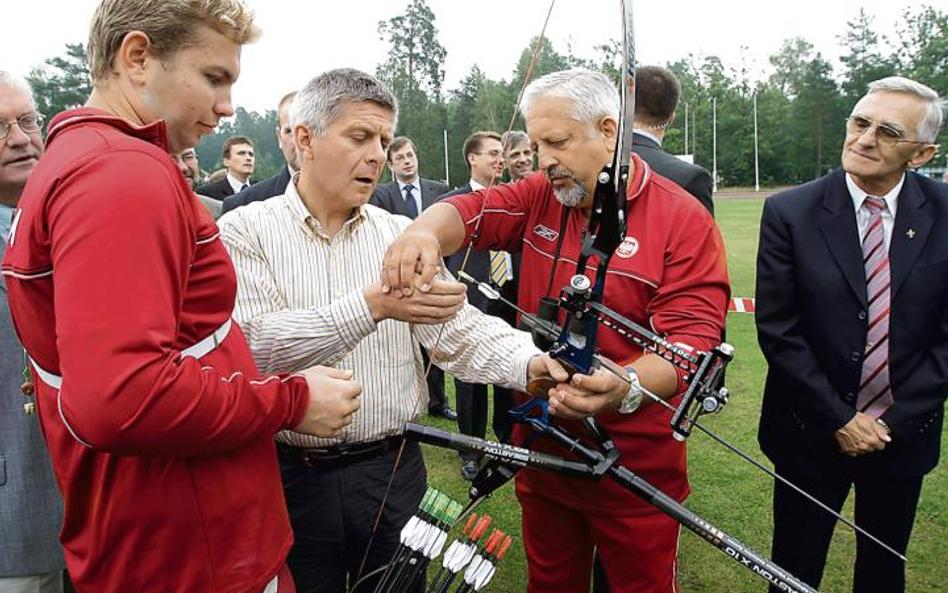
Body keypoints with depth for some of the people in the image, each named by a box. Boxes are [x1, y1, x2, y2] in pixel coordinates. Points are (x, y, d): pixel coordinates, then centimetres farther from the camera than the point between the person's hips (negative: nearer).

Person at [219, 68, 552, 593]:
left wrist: (531, 363, -24)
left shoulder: (402, 235, 4)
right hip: (290, 476, -2)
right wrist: (372, 306, -30)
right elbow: (253, 346, -19)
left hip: (392, 471, 3)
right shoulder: (246, 230, -5)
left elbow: (459, 330, -4)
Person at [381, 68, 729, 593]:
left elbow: (691, 340, -20)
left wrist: (624, 388, -39)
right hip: (541, 452, 4)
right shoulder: (538, 198, 3)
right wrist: (425, 232, -36)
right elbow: (469, 211, -12)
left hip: (635, 469, -4)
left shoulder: (684, 221, -12)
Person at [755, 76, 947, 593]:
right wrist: (838, 419, -12)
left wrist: (895, 420, -9)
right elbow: (778, 330, -12)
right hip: (812, 431, -2)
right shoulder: (790, 212, -11)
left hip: (904, 431, 3)